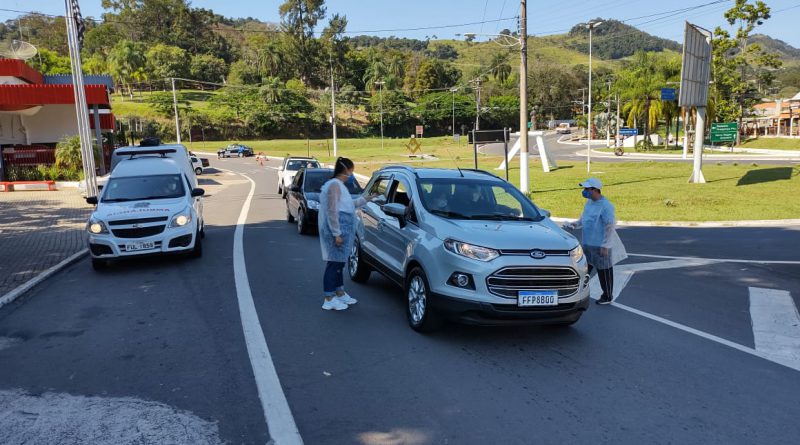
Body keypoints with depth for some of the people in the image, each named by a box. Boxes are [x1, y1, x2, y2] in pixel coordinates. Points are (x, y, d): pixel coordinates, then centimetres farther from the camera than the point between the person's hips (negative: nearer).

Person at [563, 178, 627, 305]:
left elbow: (610, 227, -20)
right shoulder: (589, 202, 7)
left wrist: (605, 245, -20)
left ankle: (607, 297, 22)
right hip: (587, 244, 8)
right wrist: (575, 224, 0)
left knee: (604, 271, 6)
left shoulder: (605, 206, -20)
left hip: (600, 246, -8)